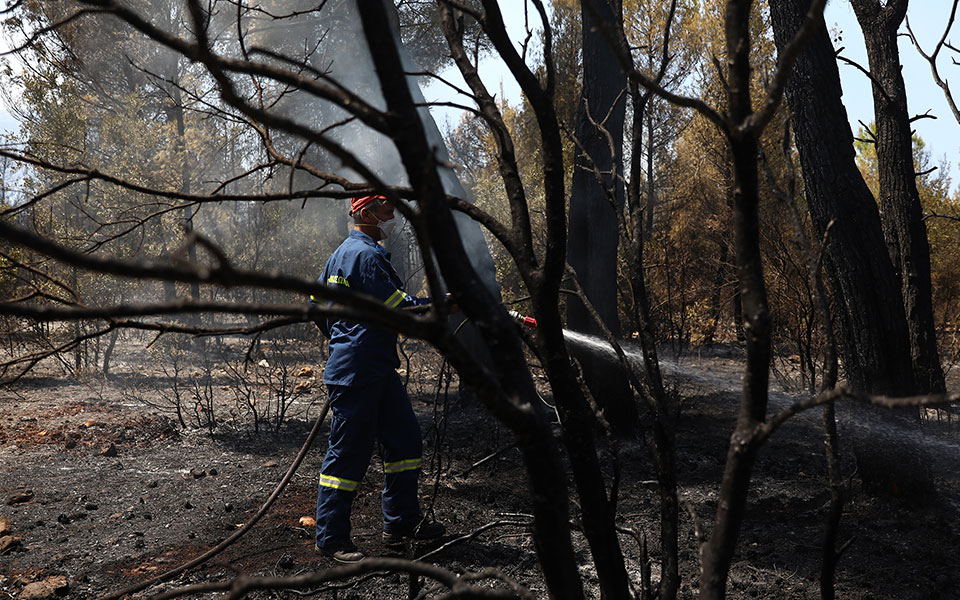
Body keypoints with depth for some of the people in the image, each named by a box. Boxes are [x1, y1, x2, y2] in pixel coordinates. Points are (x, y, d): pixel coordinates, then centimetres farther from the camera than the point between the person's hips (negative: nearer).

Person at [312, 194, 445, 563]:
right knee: (349, 453, -3)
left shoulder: (342, 253, 18)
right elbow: (397, 307, -20)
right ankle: (331, 538, 7)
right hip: (357, 375, -11)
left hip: (377, 371, 11)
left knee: (404, 439, 13)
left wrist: (340, 338, 31)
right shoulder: (366, 255, -15)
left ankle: (401, 523, 22)